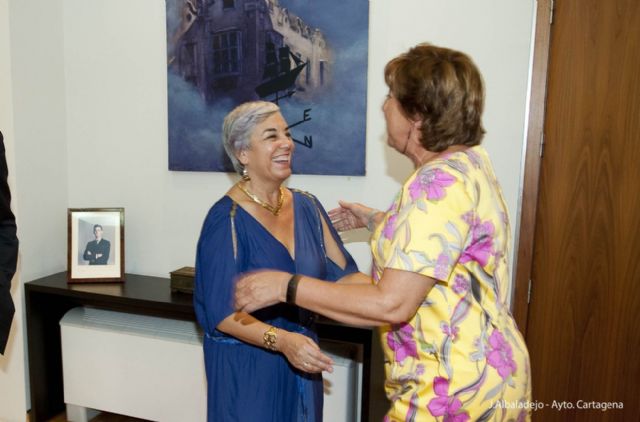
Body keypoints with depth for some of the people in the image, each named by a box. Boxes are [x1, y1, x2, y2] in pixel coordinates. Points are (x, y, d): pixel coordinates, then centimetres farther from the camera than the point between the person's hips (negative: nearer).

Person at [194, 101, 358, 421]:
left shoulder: (307, 206, 0)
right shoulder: (227, 218, -16)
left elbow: (342, 276, -2)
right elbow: (221, 311, -18)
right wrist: (282, 340, -31)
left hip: (301, 364, 5)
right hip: (246, 367, -5)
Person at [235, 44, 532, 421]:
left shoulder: (441, 181, -26)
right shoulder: (467, 162, 5)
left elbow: (391, 304, -29)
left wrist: (286, 286, -22)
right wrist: (375, 220, 25)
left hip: (456, 386, -9)